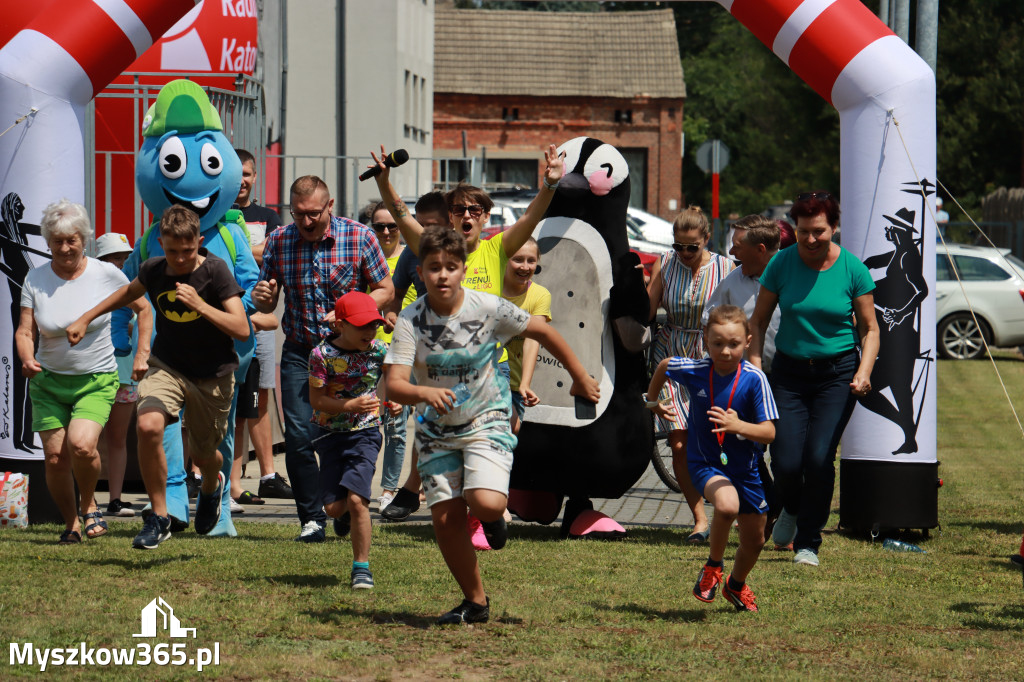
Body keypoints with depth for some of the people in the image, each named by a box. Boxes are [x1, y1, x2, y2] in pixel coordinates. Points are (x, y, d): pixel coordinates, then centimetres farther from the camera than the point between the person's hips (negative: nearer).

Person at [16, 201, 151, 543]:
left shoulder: (106, 274, -6)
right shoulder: (35, 279, -3)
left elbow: (143, 310, 8)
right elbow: (24, 332, -3)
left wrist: (142, 354, 0)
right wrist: (27, 359, -23)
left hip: (96, 380, -2)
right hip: (48, 380, 2)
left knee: (81, 445, -25)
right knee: (55, 457, -6)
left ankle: (89, 504, 4)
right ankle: (70, 523, 17)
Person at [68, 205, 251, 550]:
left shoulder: (215, 271, -18)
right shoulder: (153, 270, -6)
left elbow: (241, 329, -23)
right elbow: (130, 292, 20)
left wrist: (199, 305, -33)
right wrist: (86, 319, 20)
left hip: (212, 376, -2)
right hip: (167, 366, 2)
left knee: (203, 455, 13)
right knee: (148, 425, -27)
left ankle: (212, 484, 55)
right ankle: (159, 518, -13)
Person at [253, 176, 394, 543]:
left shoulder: (359, 237, -6)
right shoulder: (278, 241, 1)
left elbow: (385, 290, 0)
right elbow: (267, 305, 10)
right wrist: (262, 296, -15)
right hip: (300, 351, 2)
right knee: (298, 436, -9)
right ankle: (312, 518, 2)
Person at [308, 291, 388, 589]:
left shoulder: (379, 351, -7)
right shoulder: (322, 355, -13)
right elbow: (317, 400, -12)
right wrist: (351, 405, -26)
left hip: (365, 433, -1)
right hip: (331, 433, 1)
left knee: (356, 499, -16)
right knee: (334, 508, 1)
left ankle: (361, 567, -5)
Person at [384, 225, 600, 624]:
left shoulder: (488, 309, -15)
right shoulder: (411, 321, -15)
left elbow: (543, 333, 1)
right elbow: (394, 385, -23)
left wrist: (581, 379, 9)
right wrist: (425, 393, -45)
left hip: (486, 422, -2)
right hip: (436, 430, 2)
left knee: (486, 502, -26)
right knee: (445, 519, -2)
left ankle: (494, 516, 14)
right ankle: (475, 601, 18)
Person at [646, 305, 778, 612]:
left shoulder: (754, 379, -19)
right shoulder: (694, 371, -15)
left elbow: (769, 433, -21)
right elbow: (663, 365, 8)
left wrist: (738, 426, -39)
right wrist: (652, 400, 22)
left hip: (744, 467, 2)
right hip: (705, 462, -2)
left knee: (755, 540, 13)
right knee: (727, 504, -33)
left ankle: (736, 585, 46)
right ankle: (713, 566, -7)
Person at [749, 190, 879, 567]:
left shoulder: (852, 269, -6)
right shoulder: (781, 264, -4)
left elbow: (869, 328, 2)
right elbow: (758, 321, 5)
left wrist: (864, 372, -13)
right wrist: (755, 366, -7)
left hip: (837, 373, -1)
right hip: (790, 372, 1)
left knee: (819, 458, -14)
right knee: (786, 461, -8)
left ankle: (808, 543, 2)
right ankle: (791, 510, 28)